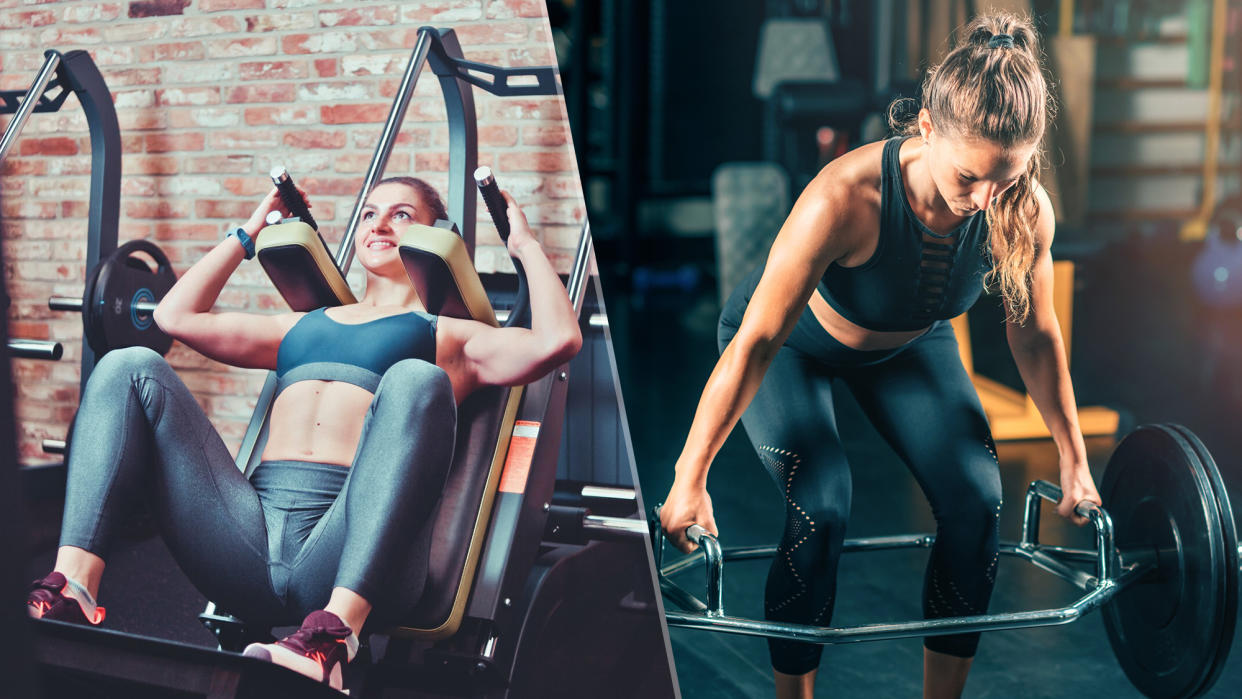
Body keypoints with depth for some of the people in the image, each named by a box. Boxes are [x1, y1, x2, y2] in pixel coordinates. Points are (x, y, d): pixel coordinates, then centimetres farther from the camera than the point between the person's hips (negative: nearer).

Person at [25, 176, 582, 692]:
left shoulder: (449, 337, 20)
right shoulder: (304, 325, 34)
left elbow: (557, 341, 1)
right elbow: (176, 317, 34)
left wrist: (524, 242, 15)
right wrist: (249, 233, 42)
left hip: (343, 544, -4)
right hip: (249, 532, 5)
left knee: (415, 379, -31)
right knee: (130, 367, -6)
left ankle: (335, 628, -47)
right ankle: (73, 585, -28)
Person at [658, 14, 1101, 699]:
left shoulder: (1024, 211, -28)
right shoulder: (845, 199, -42)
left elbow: (1035, 335, -9)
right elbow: (755, 341, -34)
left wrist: (1074, 462, 0)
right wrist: (689, 482, -29)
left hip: (907, 342, 4)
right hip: (797, 342, -4)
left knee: (977, 501, -9)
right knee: (821, 510, -21)